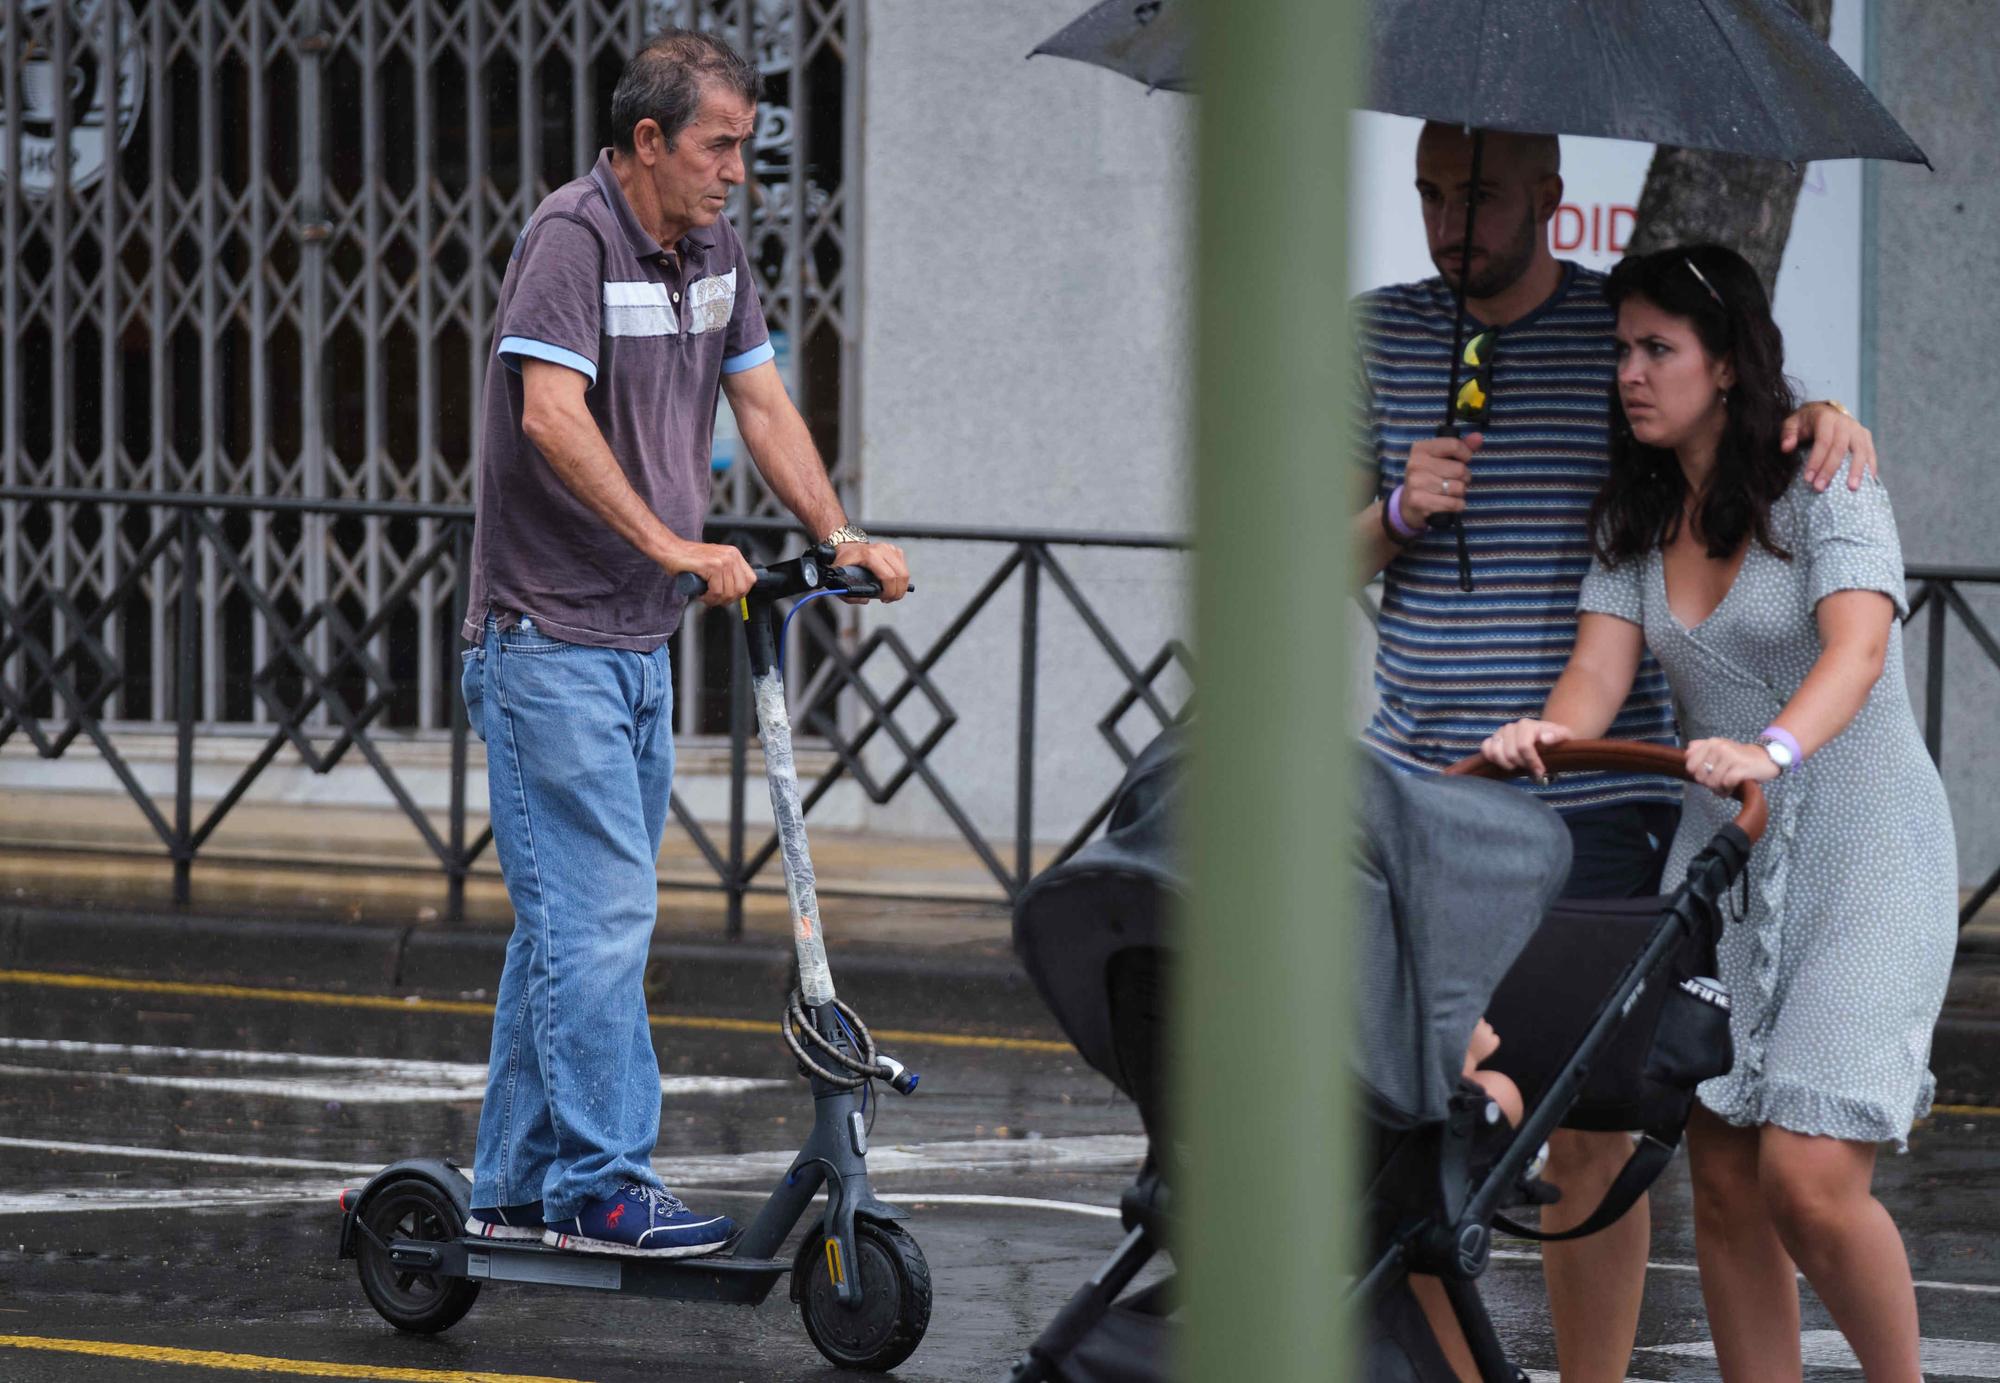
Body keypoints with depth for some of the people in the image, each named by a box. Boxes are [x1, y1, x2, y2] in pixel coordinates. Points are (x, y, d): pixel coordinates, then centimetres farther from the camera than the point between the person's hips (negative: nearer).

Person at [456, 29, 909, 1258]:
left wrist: (840, 536, 2)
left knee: (573, 919, 12)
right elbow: (554, 417, -27)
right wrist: (668, 543, -33)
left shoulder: (712, 248, 11)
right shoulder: (573, 236, -16)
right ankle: (601, 1188, -9)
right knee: (602, 911, -11)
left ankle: (517, 1189, 18)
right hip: (548, 640, -9)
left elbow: (762, 402, 14)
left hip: (640, 642, 9)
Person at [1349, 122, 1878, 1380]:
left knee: (1591, 1130, -1)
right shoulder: (1382, 335, 9)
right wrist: (1398, 514, -10)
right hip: (1420, 790, 2)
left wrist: (1826, 419, -15)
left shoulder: (1628, 330, 2)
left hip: (1596, 802, -2)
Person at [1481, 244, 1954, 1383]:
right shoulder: (1637, 521, 8)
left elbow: (1856, 648, -27)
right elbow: (1601, 670, -3)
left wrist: (1771, 750, -47)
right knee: (1724, 1185, 1)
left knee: (1809, 1179, -16)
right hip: (1723, 859, 6)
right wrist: (1549, 731, -28)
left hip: (1864, 859, -6)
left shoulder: (1824, 489, -11)